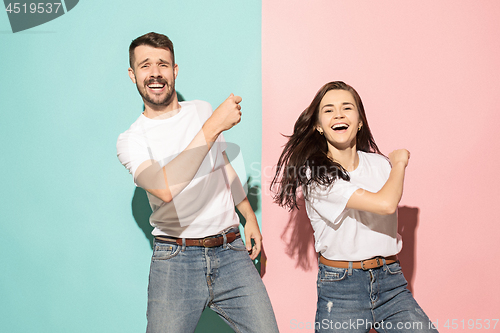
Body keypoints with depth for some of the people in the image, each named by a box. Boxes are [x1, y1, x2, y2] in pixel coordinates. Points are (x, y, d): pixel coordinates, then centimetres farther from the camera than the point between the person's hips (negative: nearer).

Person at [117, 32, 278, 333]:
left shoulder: (203, 110, 11)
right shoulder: (130, 140, -6)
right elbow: (165, 188, -26)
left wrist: (250, 217, 21)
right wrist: (213, 127, -25)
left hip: (231, 253, 3)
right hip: (175, 262, -3)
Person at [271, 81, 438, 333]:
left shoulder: (381, 164, 5)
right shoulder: (315, 173, -13)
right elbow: (385, 203, -20)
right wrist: (399, 162, -5)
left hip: (391, 283, 4)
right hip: (341, 288, -4)